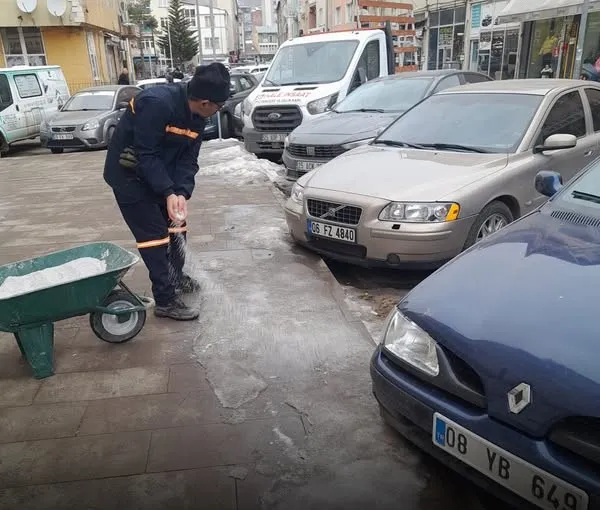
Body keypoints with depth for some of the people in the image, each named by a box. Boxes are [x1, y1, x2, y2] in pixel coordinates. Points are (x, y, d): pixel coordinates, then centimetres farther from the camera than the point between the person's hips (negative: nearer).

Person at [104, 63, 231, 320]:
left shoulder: (196, 117, -6)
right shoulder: (157, 103, -31)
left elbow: (188, 159, -7)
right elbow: (146, 155, -29)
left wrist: (182, 193, -21)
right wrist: (169, 193, -32)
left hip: (157, 171, 8)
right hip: (128, 173, -8)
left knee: (176, 224, 15)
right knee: (154, 233, -9)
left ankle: (176, 276, 36)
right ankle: (165, 300, -1)